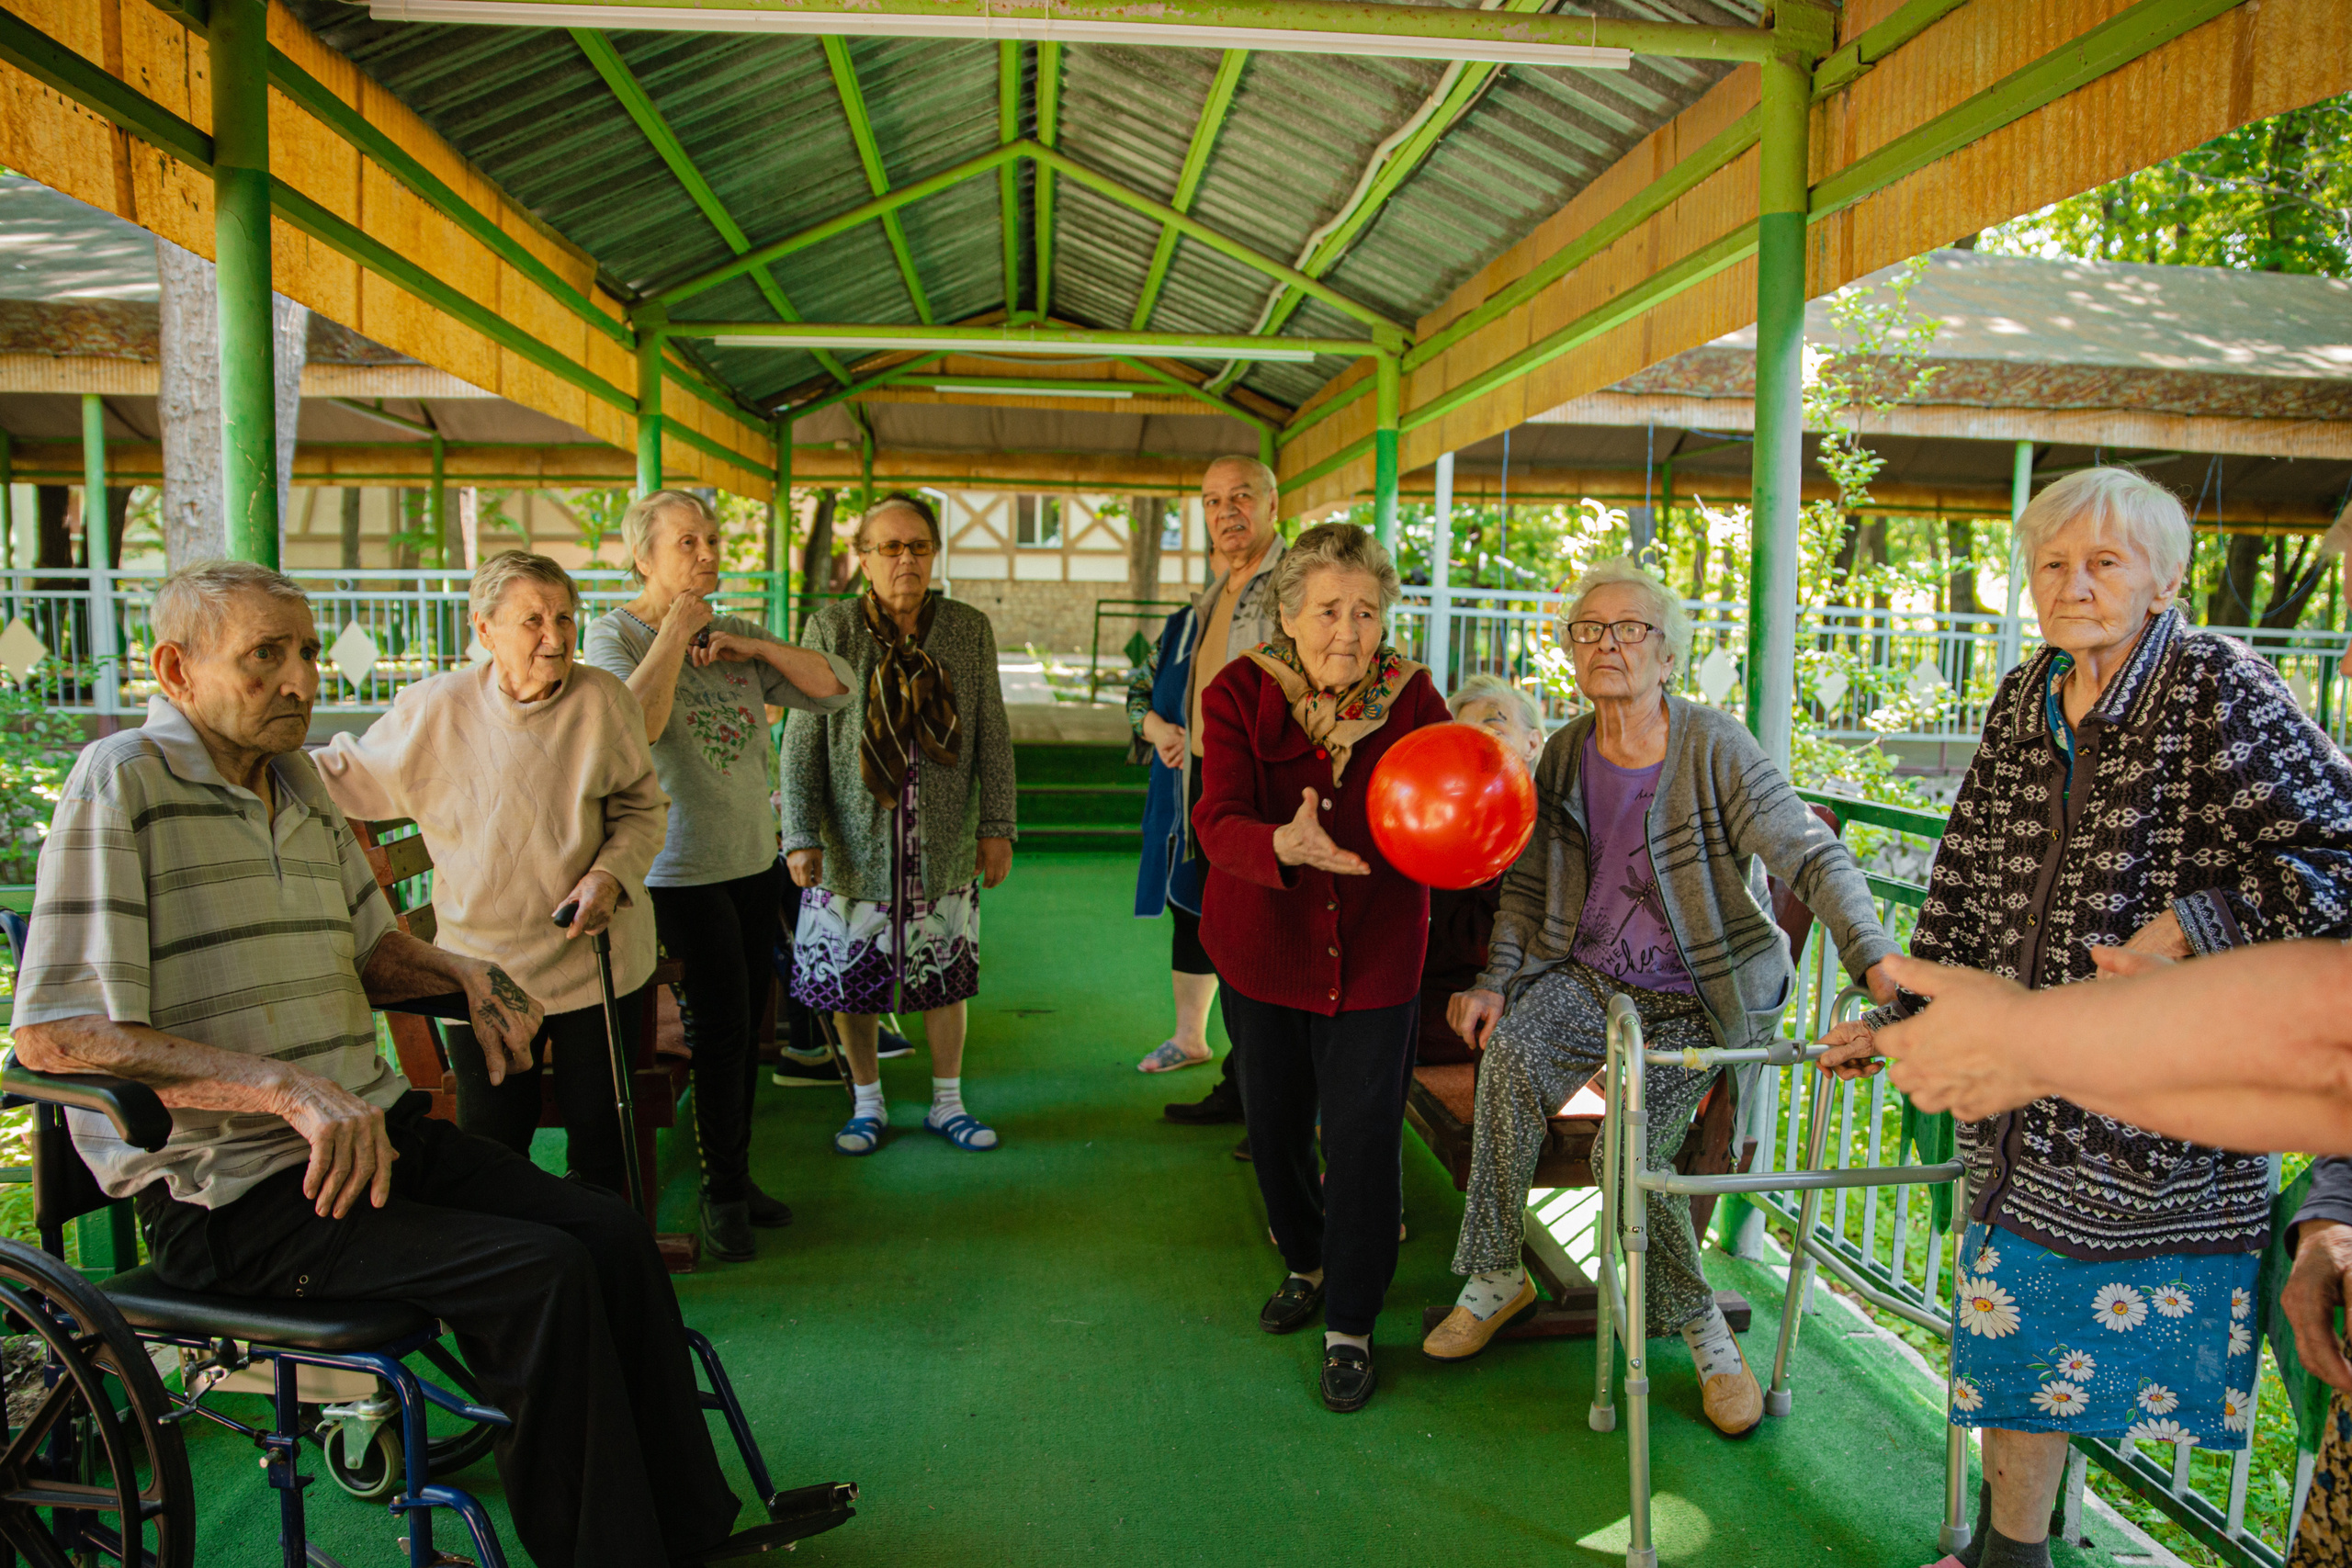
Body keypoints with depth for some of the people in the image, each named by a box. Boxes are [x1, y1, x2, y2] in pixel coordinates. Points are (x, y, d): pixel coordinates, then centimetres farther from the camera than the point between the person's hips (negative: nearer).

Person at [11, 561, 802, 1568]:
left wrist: (462, 972, 5)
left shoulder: (298, 782, 15)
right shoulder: (121, 782, -11)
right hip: (230, 1193, -7)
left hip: (369, 1133, 7)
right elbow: (52, 1036, -20)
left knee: (610, 1232, -8)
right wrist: (286, 1086, -29)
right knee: (542, 1274, -23)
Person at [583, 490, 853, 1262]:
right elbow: (636, 721, -25)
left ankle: (735, 1177, 24)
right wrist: (676, 630, -16)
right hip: (680, 866, -6)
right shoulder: (615, 633, -5)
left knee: (743, 1024, 11)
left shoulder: (734, 634, 11)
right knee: (721, 1023, -4)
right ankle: (724, 1191, 11)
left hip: (753, 857, 6)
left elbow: (833, 689, 5)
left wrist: (753, 647, -7)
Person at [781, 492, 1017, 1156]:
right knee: (852, 977, 8)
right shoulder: (829, 628, -2)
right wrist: (801, 835, -9)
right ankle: (867, 1104, 27)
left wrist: (996, 826, 1)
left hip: (943, 844, 1)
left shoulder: (970, 630, 2)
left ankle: (947, 1102, 26)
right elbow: (802, 740, -4)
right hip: (855, 843, -1)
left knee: (945, 975, 9)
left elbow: (992, 736, 5)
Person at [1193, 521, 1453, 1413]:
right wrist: (1284, 845, -48)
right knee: (1274, 1125, 15)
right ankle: (1306, 1264, 44)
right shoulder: (1239, 695, -14)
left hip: (1374, 954, -1)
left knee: (1363, 1134, -3)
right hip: (1262, 947, 1)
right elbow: (1217, 821, -26)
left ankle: (1351, 1327, 17)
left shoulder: (1411, 701, -10)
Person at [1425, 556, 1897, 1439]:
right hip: (1589, 976, 4)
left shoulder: (1716, 752, -14)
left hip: (1698, 997, -3)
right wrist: (1496, 979, -3)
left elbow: (1815, 858, -20)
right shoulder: (1565, 756, 2)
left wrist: (1875, 960, -35)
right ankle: (1495, 1274, -11)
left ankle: (1699, 1327, 5)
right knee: (1510, 1049, -27)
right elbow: (1528, 886, 10)